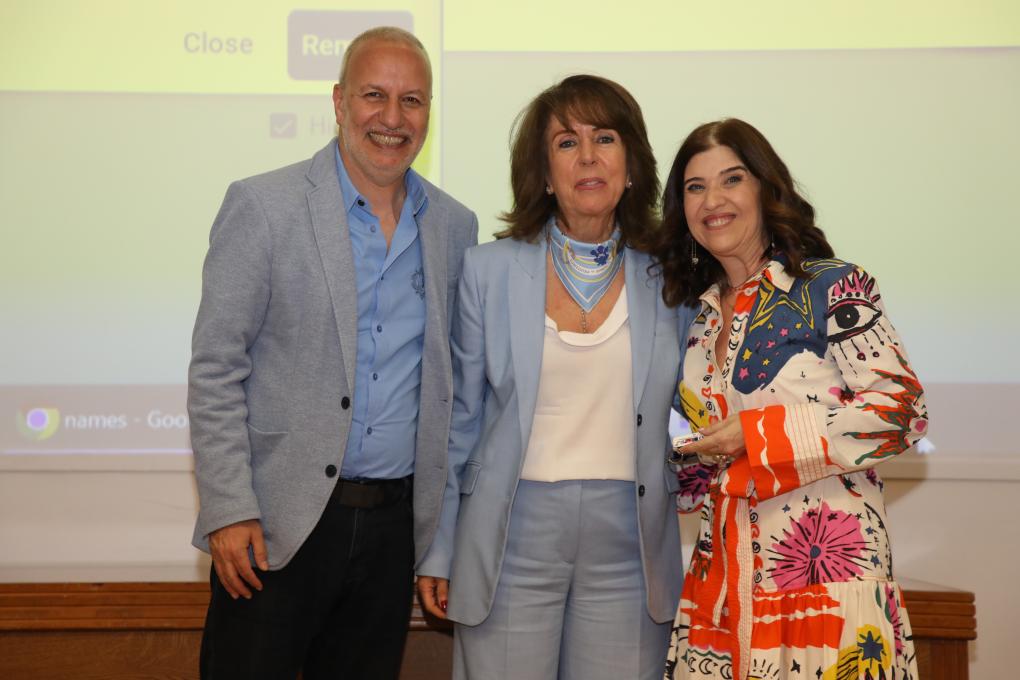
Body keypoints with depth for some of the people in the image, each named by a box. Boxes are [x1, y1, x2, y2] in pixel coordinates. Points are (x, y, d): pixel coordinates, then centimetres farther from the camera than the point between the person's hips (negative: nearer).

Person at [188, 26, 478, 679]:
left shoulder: (456, 226, 8)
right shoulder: (263, 206, -5)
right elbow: (215, 369, -6)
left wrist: (444, 519, 11)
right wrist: (229, 510, -12)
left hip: (396, 522, 4)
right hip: (277, 523, -4)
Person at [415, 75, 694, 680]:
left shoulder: (666, 282, 4)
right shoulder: (489, 271, 1)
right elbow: (459, 420, 5)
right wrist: (437, 552, 5)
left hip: (627, 543, 1)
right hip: (514, 538, -1)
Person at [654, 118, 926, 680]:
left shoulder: (830, 286, -5)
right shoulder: (699, 315, 13)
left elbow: (900, 410, -13)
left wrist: (757, 433, -15)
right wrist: (685, 449, 1)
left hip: (827, 568, -5)